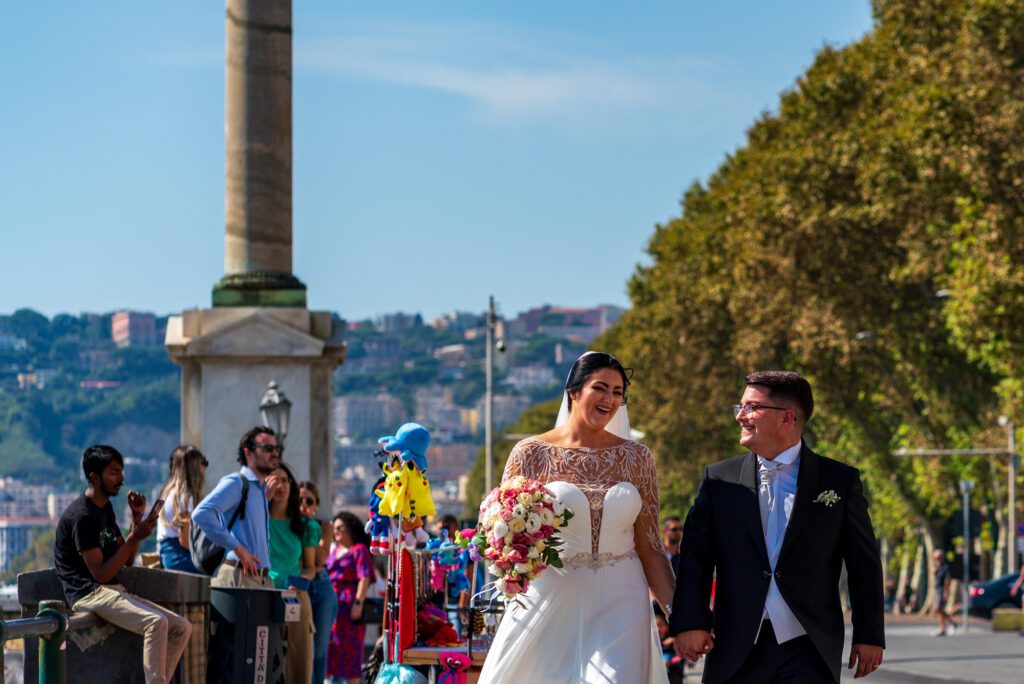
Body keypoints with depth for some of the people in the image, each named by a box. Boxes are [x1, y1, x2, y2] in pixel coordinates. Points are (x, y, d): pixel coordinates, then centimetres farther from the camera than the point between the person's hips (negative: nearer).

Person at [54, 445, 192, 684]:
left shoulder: (105, 508, 15)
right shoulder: (82, 516, -15)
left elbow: (128, 561, 16)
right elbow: (100, 574, -19)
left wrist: (137, 518, 5)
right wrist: (134, 538, -21)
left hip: (114, 592, 10)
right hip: (90, 593, -10)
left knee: (182, 627, -2)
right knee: (156, 622, -31)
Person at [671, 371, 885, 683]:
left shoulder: (840, 481, 4)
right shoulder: (719, 479, 8)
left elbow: (864, 563, 6)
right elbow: (695, 555, 5)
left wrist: (869, 636, 4)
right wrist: (689, 622, -6)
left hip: (808, 651, -2)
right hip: (735, 653, 2)